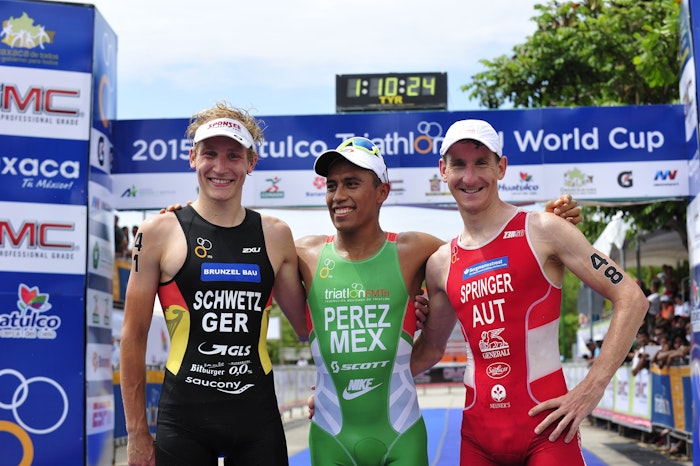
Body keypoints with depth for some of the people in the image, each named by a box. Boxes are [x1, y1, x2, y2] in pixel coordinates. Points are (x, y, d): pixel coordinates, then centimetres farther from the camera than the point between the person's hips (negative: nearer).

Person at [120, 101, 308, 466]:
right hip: (183, 418, -2)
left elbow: (308, 327, 12)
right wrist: (137, 432, -2)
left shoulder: (275, 236, 4)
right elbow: (134, 336, -1)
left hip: (258, 417, 2)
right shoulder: (160, 232, -4)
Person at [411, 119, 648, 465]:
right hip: (478, 429, 4)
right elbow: (430, 350, 20)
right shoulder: (440, 265, 7)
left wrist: (591, 389, -12)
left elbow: (631, 299, -7)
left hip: (544, 426, -4)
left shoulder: (542, 232, -6)